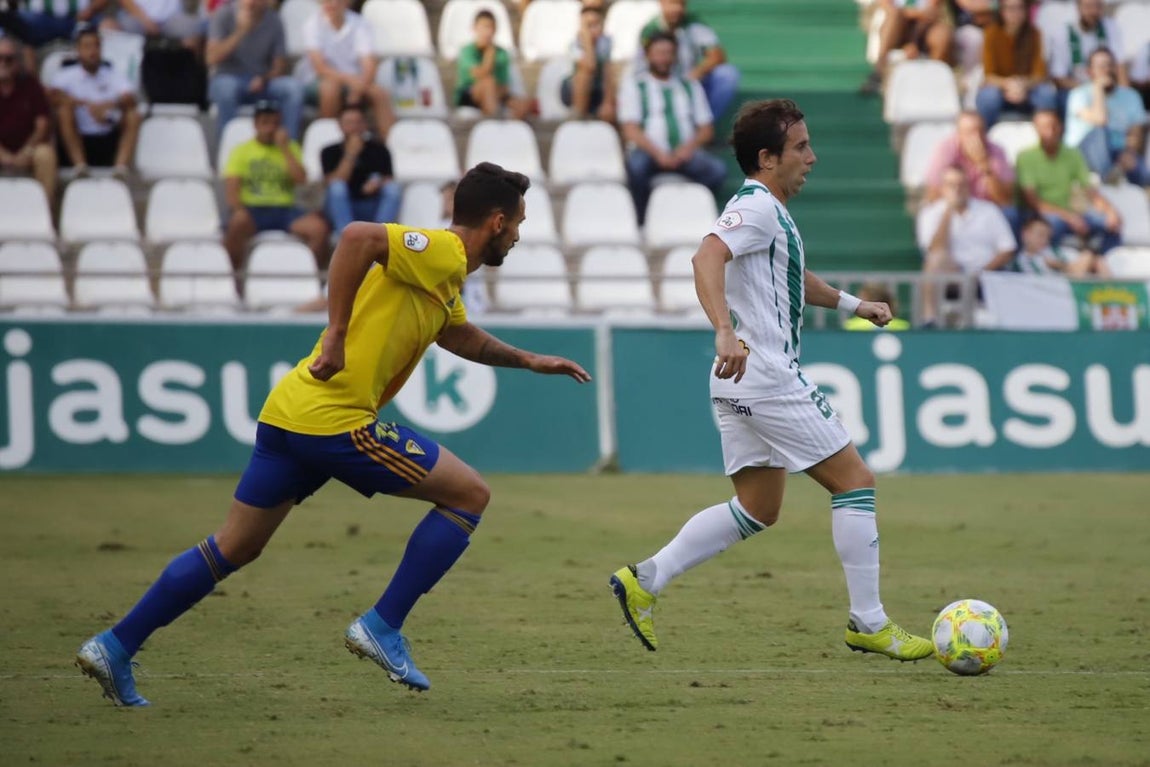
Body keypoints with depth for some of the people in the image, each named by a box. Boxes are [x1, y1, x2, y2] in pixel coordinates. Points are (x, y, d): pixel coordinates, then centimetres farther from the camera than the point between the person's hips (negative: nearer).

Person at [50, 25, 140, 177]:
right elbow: (55, 96, -16)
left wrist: (109, 105, -29)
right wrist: (88, 104, -28)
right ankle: (80, 165, -34)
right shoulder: (67, 76, 3)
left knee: (133, 115, -18)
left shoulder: (112, 76, 9)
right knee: (64, 109, -25)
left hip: (109, 140, 2)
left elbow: (130, 99, -7)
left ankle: (121, 167, -33)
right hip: (78, 141, -2)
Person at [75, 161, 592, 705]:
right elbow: (358, 237, -27)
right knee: (469, 495, 0)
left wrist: (528, 361, 39)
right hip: (335, 418, -10)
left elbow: (463, 337, 42)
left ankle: (114, 648, 13)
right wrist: (337, 333, -26)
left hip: (288, 414, 10)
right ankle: (381, 628, 0)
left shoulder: (447, 275, 20)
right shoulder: (441, 252, -10)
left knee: (233, 549, 15)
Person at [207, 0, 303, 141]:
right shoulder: (224, 15, -7)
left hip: (260, 83, 3)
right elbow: (212, 58, -18)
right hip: (229, 78, -3)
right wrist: (241, 31, -25)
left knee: (294, 86, -25)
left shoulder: (273, 20, 0)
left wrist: (265, 78, -18)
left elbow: (280, 65, 4)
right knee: (227, 86, -38)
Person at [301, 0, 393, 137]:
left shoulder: (359, 24, -4)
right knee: (330, 86, -36)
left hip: (353, 80, 2)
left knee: (380, 94, -26)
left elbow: (370, 64, -12)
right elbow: (320, 67, -18)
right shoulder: (313, 24, -10)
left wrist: (359, 87, -31)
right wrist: (349, 79, -33)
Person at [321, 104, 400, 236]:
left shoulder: (378, 150, 8)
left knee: (393, 188, -24)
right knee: (337, 187, -31)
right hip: (342, 211, -1)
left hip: (372, 210, 1)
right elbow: (334, 185, -10)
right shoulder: (330, 152, 4)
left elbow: (389, 181, 5)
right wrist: (350, 155, -15)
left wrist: (378, 183, -18)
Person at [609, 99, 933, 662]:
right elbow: (708, 258, -32)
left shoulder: (771, 212, 19)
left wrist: (852, 303, 34)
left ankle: (644, 580, 9)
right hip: (767, 379, -11)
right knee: (854, 482, -5)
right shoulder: (757, 207, -14)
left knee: (756, 510, 14)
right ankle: (869, 624, -2)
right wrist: (725, 332, -45)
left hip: (744, 383, 11)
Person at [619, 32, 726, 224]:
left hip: (685, 153, 2)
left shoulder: (690, 86, 21)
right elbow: (631, 130, -1)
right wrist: (658, 154, -16)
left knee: (717, 169, -29)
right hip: (650, 151, -2)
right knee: (636, 165, -39)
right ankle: (642, 219, -22)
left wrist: (690, 146, -7)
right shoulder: (634, 86, 11)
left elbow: (706, 129, 16)